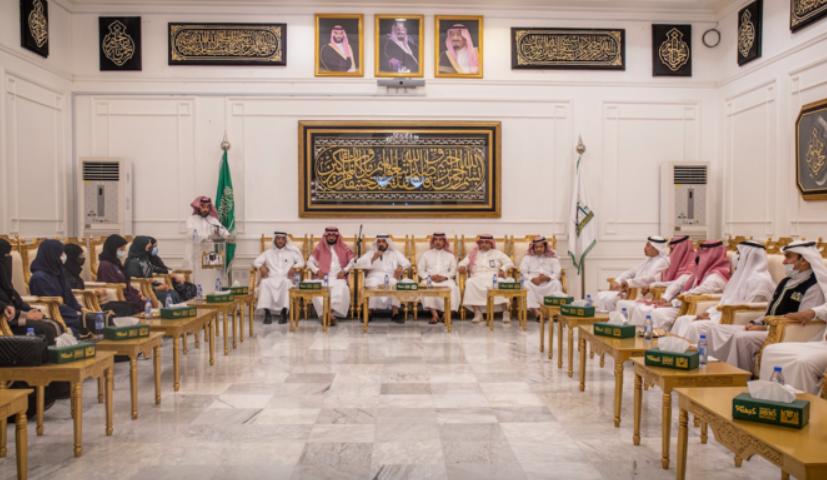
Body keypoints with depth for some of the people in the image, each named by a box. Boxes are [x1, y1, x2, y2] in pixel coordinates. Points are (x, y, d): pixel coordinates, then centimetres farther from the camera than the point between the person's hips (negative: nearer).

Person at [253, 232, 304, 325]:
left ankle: (284, 312, -35)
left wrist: (294, 268, -9)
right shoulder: (268, 252, 22)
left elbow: (301, 262, 12)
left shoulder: (291, 252, 19)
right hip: (271, 278, 1)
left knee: (286, 282, -38)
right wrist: (261, 267, -6)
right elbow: (256, 261, 16)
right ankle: (267, 313, -32)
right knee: (264, 282, -35)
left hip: (286, 278, -1)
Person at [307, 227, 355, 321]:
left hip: (338, 277, 0)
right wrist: (316, 270, -8)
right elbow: (310, 262, 11)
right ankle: (324, 313, -30)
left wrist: (344, 270, -5)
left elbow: (352, 261, 11)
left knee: (341, 290, -35)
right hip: (322, 277, 0)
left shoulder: (344, 248, 13)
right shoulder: (319, 248, 13)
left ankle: (332, 312, -34)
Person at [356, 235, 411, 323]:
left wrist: (401, 267, -16)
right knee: (373, 284, -37)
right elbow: (358, 263, 5)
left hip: (391, 277, 1)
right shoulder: (371, 252, 19)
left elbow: (407, 263, 7)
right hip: (375, 276, -1)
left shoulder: (395, 253, 20)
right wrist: (372, 259, -8)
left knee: (396, 284, -35)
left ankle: (395, 313, -32)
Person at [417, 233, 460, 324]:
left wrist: (444, 277, -13)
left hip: (446, 279, 0)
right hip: (430, 279, 0)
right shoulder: (426, 254, 17)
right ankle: (434, 314, -35)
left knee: (452, 287, -35)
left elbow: (453, 270, 7)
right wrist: (430, 276, -10)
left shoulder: (450, 255, 18)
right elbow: (420, 270, 8)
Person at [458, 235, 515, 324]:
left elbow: (509, 263, 13)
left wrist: (503, 269, -8)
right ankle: (477, 313, -32)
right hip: (477, 278, 1)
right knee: (470, 283, -35)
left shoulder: (497, 253, 18)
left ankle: (506, 312, -29)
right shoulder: (473, 253, 21)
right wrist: (462, 267, -10)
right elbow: (463, 262, 14)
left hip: (493, 278, -1)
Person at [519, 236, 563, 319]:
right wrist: (532, 278, -17)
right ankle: (536, 311, -43)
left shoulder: (552, 258, 15)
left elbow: (557, 274, 3)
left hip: (548, 283, 0)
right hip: (533, 282, 0)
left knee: (556, 283, -32)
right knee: (526, 284, -35)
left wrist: (547, 277, -18)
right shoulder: (527, 258, 15)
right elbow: (523, 272, 3)